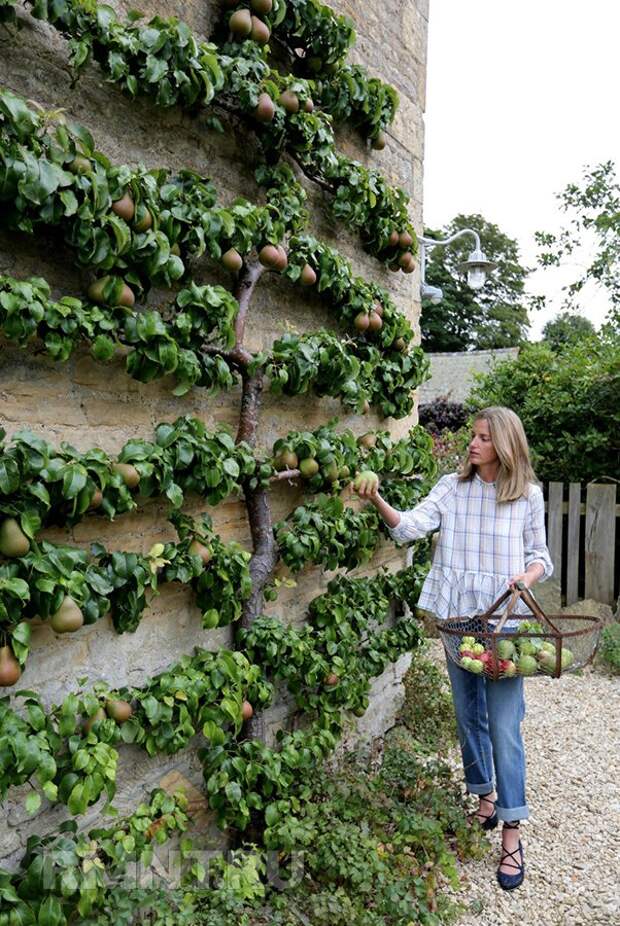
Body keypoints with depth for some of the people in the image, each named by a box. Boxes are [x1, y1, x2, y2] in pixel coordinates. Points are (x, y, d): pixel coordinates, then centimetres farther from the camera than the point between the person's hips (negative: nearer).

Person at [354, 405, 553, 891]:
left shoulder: (528, 495, -3)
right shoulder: (452, 487, -1)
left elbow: (540, 555, 6)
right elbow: (410, 526, -15)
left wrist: (528, 576, -16)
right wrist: (377, 500, -31)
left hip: (504, 620, -2)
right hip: (457, 617, 3)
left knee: (504, 726, -2)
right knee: (469, 715, 16)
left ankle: (511, 835, 11)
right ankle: (486, 800, 38)